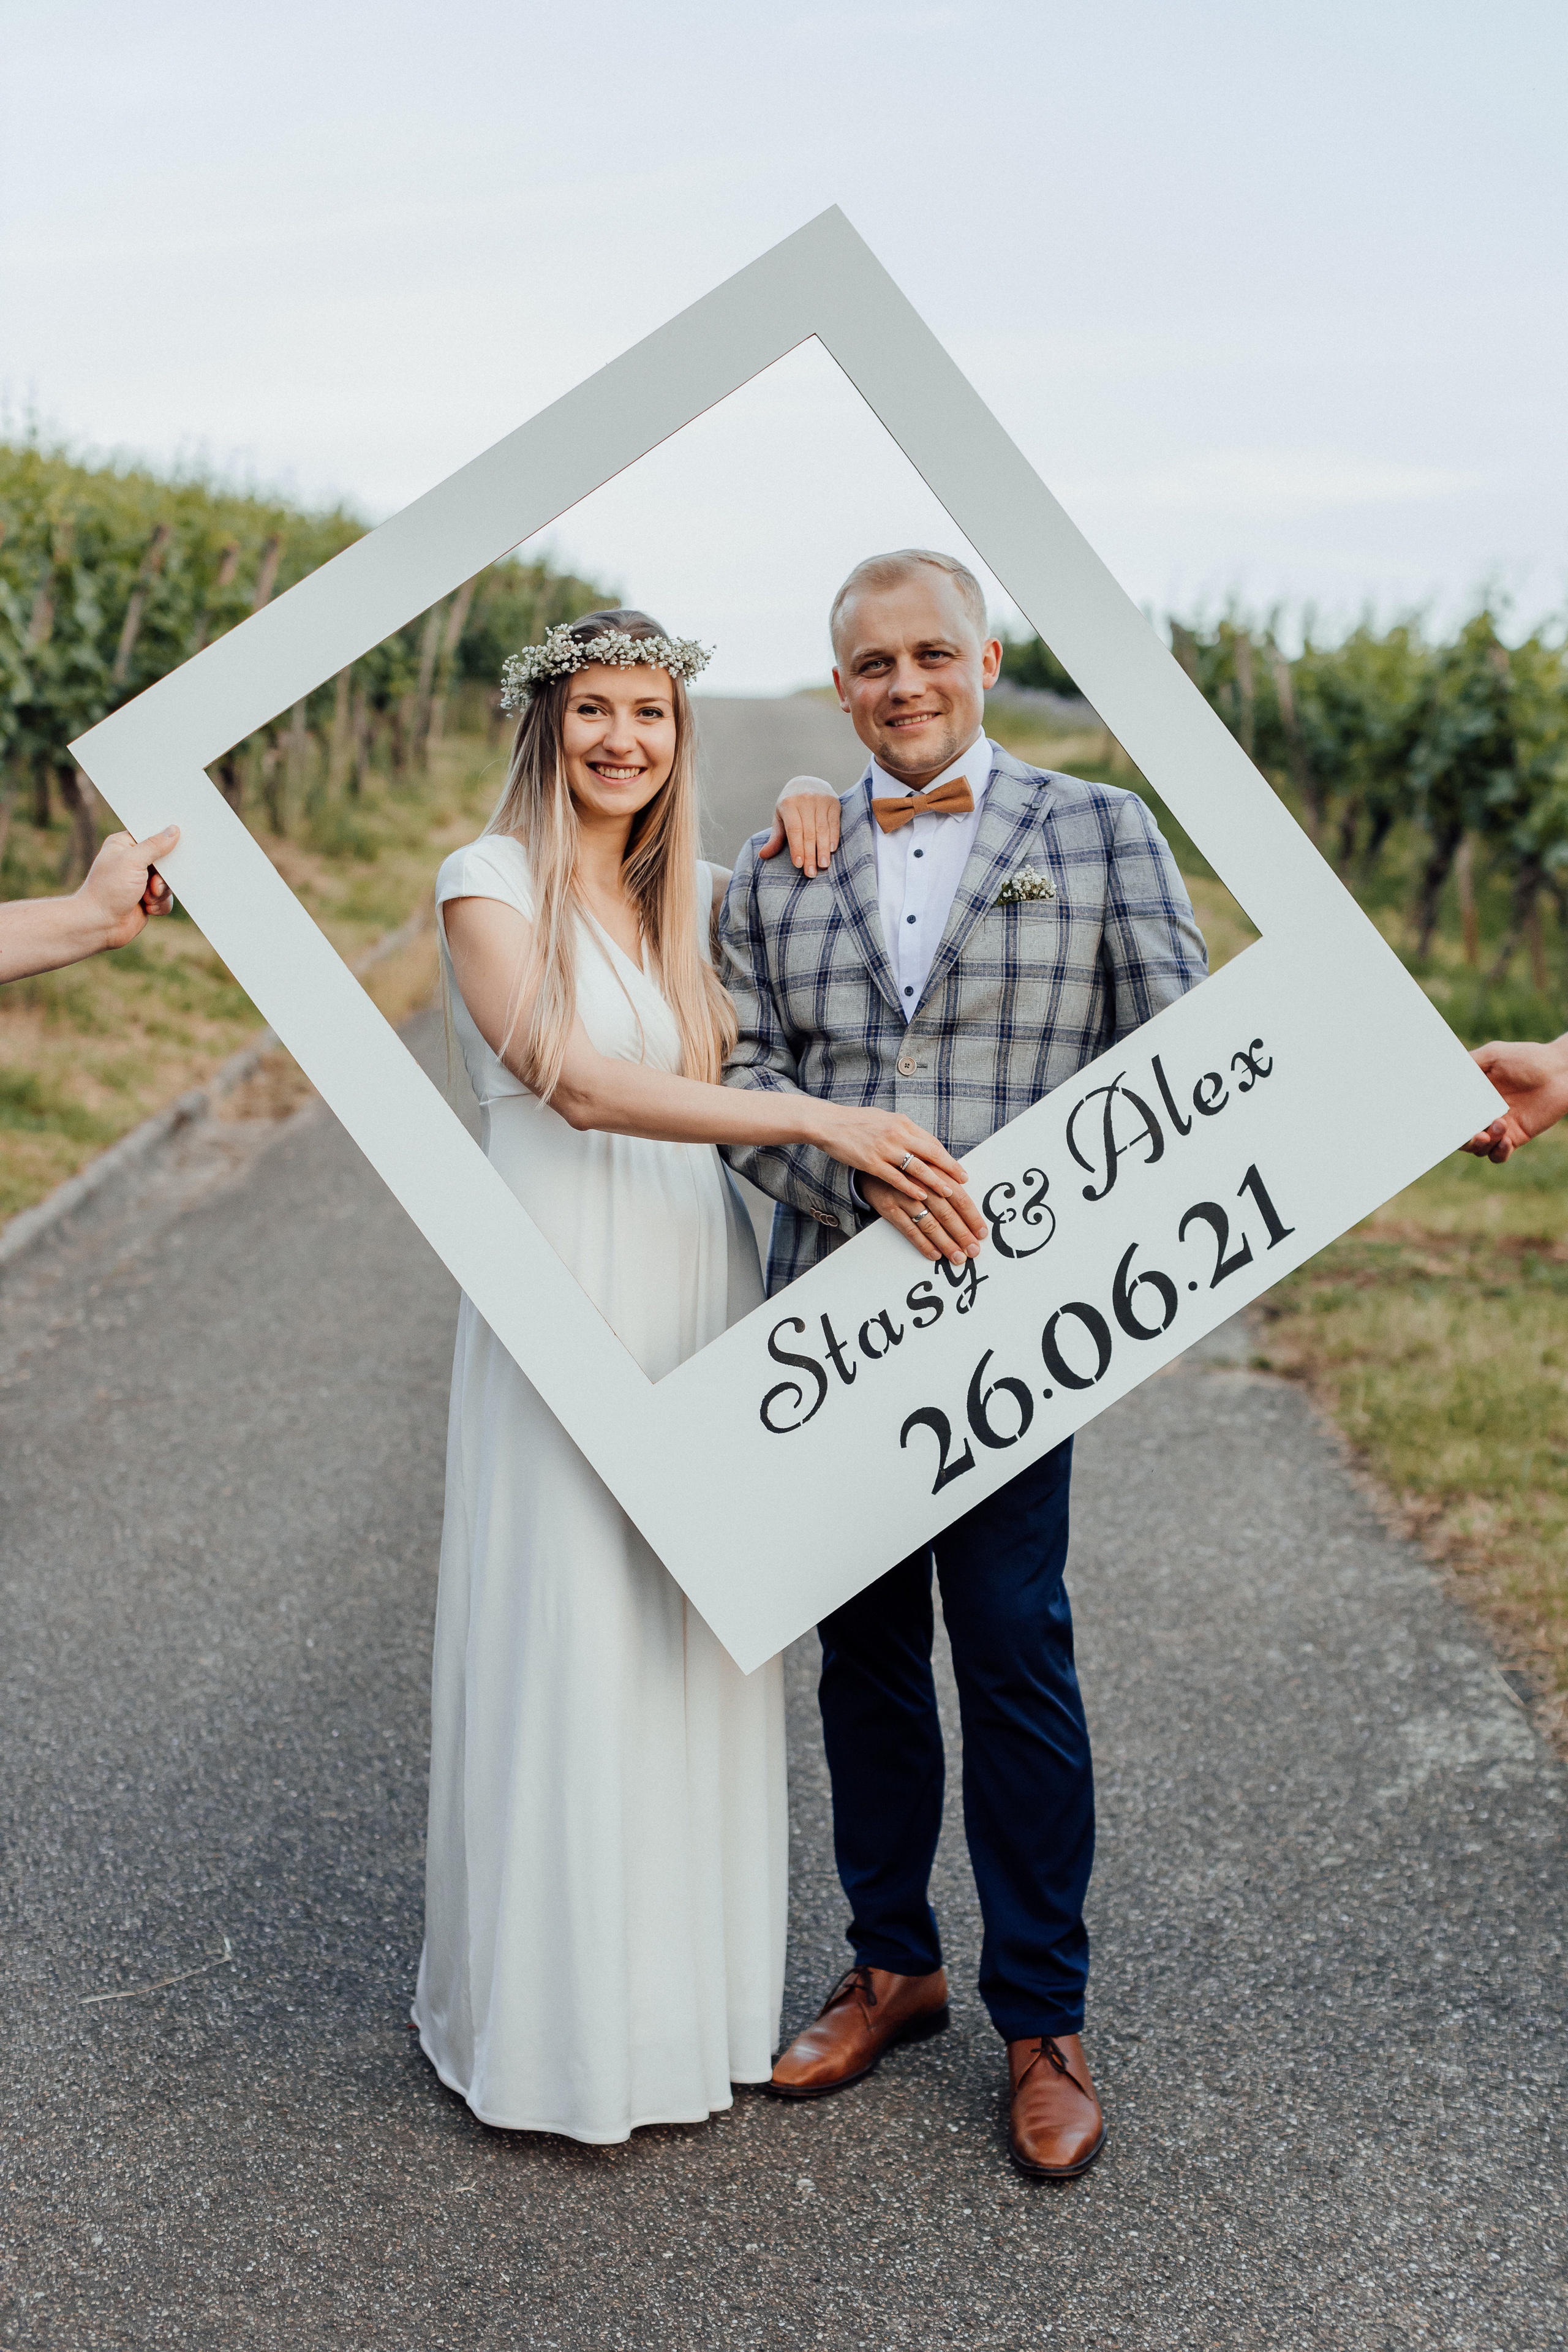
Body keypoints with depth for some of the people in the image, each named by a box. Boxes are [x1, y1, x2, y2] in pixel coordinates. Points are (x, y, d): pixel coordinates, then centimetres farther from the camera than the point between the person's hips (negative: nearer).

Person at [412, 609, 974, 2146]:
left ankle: (686, 1985, 27)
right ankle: (552, 2005, 18)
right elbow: (577, 1085, -18)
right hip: (566, 1291, -5)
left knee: (695, 1644, 11)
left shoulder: (695, 896, 12)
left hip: (700, 1285, 6)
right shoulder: (489, 884, -5)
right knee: (565, 1645, 1)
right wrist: (819, 1122, -26)